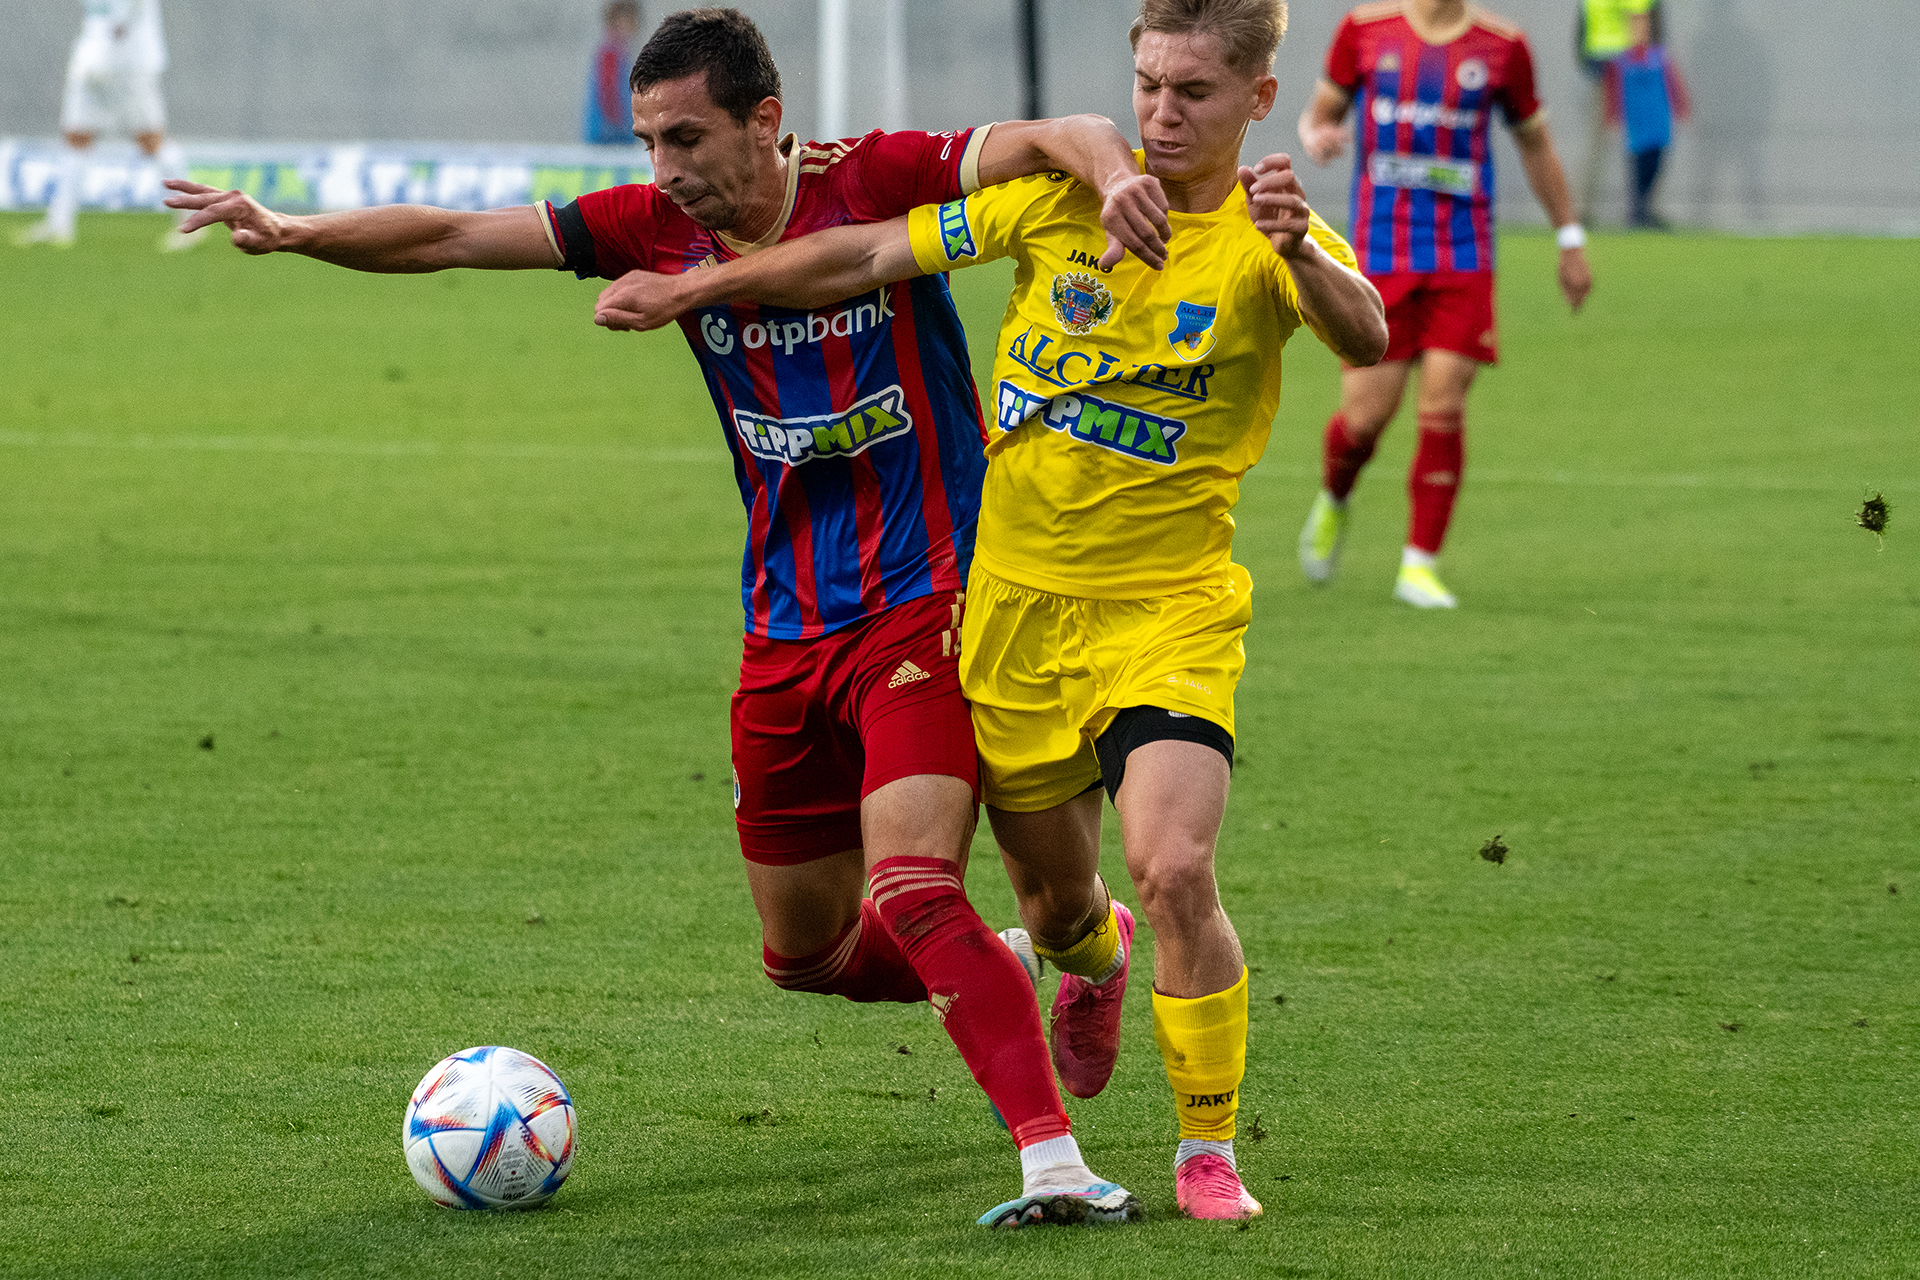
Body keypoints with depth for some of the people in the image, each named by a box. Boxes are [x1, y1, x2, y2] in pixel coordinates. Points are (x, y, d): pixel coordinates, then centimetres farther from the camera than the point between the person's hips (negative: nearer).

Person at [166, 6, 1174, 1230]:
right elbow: (455, 238, 3)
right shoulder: (662, 228, 1)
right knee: (807, 952, 12)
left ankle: (1058, 1166, -24)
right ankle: (1012, 974, 38)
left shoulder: (879, 183, -12)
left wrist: (1111, 168, -43)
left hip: (926, 601, -6)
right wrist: (294, 232, -8)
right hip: (787, 629, 7)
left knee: (911, 892, -24)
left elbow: (1050, 137, -21)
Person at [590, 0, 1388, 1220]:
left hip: (1168, 610, -3)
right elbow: (874, 255, 5)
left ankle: (1210, 1152, -5)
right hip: (1017, 599, 3)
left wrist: (1300, 254, -49)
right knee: (1053, 895, 15)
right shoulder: (1063, 194, 1)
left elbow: (1366, 341, -29)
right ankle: (1092, 962, 54)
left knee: (1173, 866, -23)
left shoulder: (1267, 237, -9)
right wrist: (693, 289, 3)